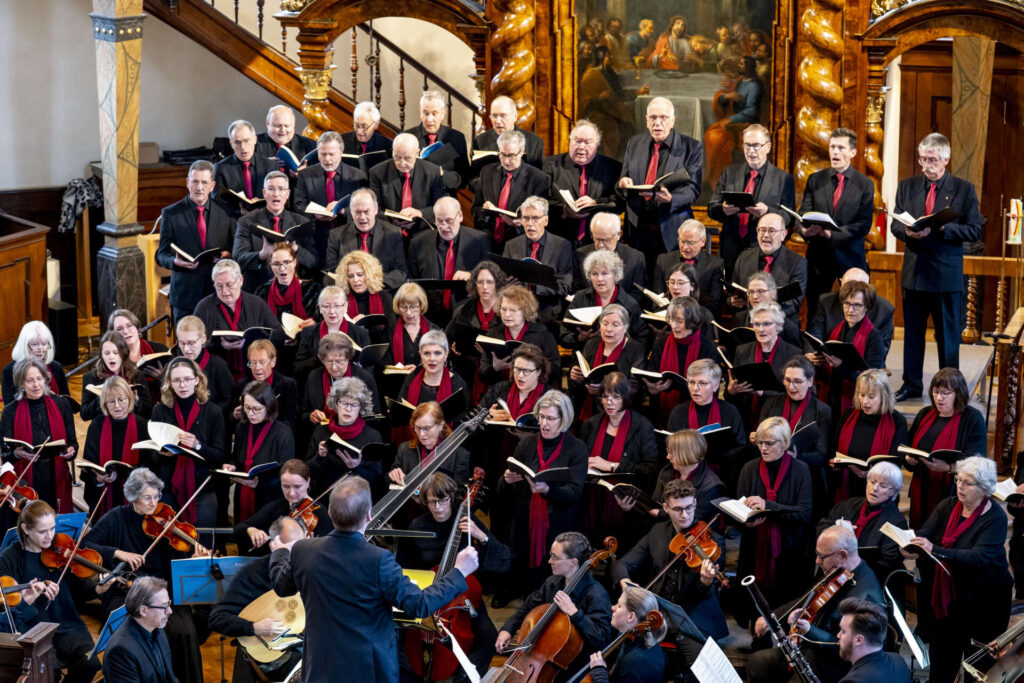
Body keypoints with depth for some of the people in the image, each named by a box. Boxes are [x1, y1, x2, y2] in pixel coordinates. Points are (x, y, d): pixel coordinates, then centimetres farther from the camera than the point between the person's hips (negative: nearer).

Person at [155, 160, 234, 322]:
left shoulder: (225, 212, 7)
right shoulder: (170, 213, 2)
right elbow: (162, 255, 3)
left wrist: (229, 255, -10)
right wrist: (175, 262, -19)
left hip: (220, 294, 1)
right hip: (185, 295, -1)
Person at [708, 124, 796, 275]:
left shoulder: (783, 178, 4)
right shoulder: (729, 173, 12)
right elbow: (711, 209, 9)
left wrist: (767, 211, -22)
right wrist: (723, 210, -14)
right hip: (731, 251, 2)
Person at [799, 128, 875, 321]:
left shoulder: (865, 185, 3)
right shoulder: (815, 180, 10)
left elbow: (864, 225, -5)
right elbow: (804, 213, 4)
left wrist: (833, 234, -19)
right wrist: (805, 229, -20)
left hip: (850, 256, -2)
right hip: (819, 256, 2)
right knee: (815, 314, 3)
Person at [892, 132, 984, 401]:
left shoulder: (964, 189, -1)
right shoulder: (907, 187, 10)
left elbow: (975, 231, -6)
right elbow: (895, 224, 9)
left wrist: (942, 228, -20)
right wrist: (908, 231, -15)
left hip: (947, 274, -3)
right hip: (914, 272, 3)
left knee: (948, 334, 2)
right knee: (913, 331, 10)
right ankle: (911, 385, 20)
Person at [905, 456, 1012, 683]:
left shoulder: (995, 518, -14)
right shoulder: (948, 506, 2)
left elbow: (979, 557, -27)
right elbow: (924, 533, -9)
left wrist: (935, 550, -39)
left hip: (980, 599, -4)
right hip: (942, 594, 4)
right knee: (941, 664, 10)